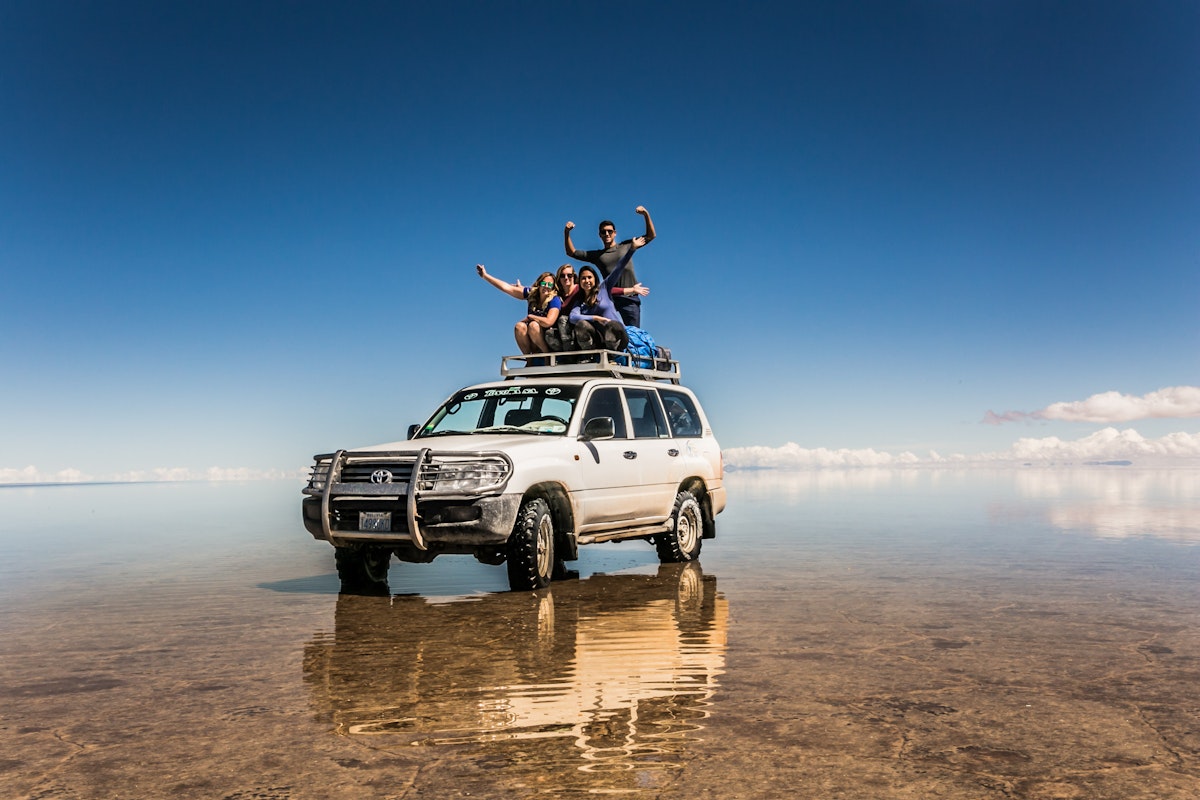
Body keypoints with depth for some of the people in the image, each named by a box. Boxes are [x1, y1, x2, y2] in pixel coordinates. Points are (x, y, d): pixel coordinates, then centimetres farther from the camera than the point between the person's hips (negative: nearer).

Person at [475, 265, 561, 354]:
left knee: (533, 325, -30)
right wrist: (485, 276, -5)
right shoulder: (531, 293, -2)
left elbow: (548, 322, -29)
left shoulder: (555, 300, -15)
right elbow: (506, 287, -3)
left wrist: (529, 317, -14)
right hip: (532, 342, 5)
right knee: (519, 326, -22)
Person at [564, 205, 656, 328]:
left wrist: (646, 215, 4)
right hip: (610, 299, 1)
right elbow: (571, 252, 17)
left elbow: (650, 236, 16)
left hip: (630, 298, -1)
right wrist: (566, 233, 4)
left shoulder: (626, 246, 14)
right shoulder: (597, 255, 16)